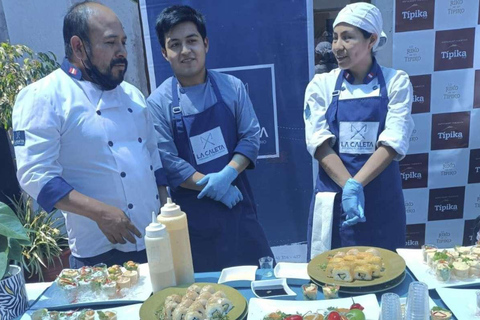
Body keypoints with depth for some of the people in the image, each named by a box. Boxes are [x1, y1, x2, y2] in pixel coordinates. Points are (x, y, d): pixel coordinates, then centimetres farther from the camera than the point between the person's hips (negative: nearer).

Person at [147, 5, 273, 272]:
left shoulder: (231, 87, -2)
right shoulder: (158, 103, -9)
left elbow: (252, 137, -3)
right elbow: (167, 162, -11)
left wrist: (227, 175, -18)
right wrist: (211, 185, -16)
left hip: (238, 201, 2)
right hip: (192, 210, -1)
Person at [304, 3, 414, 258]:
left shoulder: (396, 82, -1)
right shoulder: (321, 84, 0)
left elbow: (394, 142, -11)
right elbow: (319, 142, -9)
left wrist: (356, 184, -23)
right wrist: (348, 186, -21)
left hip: (382, 196, 0)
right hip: (334, 195, 1)